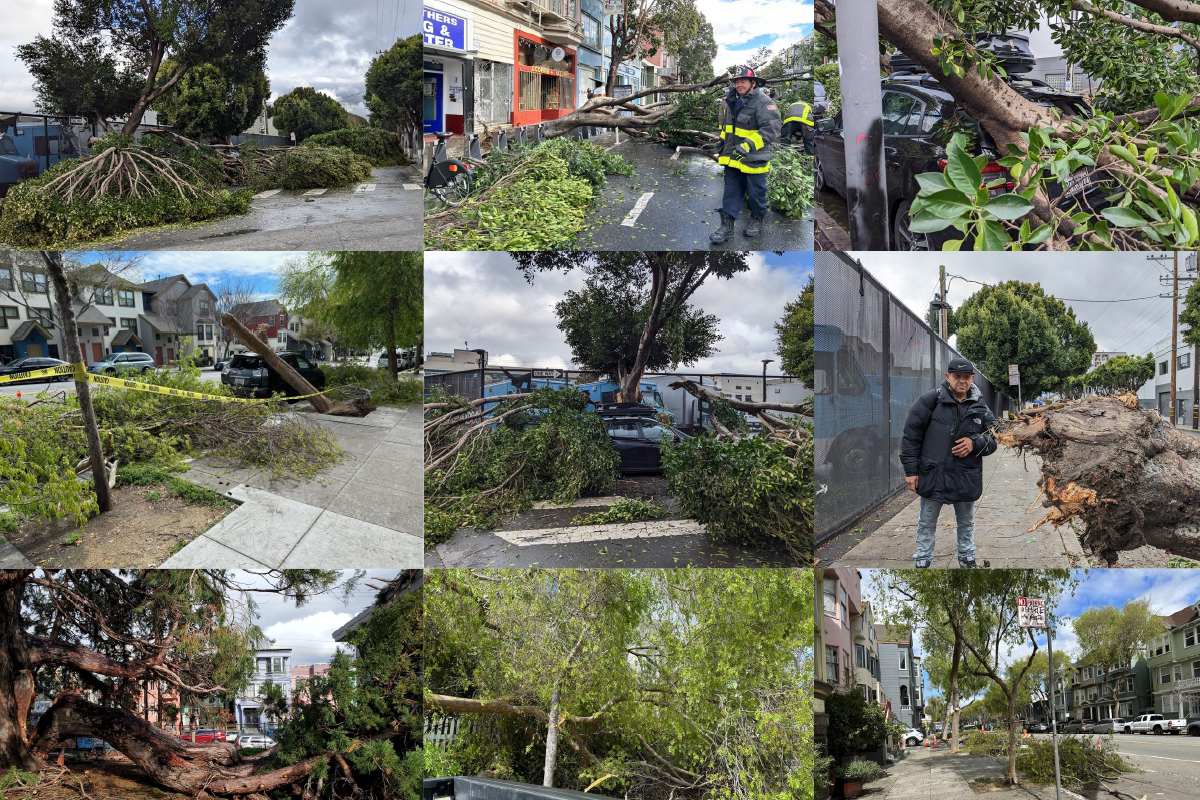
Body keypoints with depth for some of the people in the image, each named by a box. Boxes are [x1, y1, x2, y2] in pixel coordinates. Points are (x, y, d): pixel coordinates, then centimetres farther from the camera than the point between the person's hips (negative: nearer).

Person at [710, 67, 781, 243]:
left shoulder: (763, 102, -17)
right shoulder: (732, 102, 8)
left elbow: (771, 128, -26)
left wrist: (749, 145, -33)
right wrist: (721, 141, 25)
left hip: (753, 160, -6)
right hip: (732, 158, 6)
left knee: (755, 192, 9)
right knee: (731, 192, 6)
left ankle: (756, 221, 30)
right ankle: (726, 225, 8)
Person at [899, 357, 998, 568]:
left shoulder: (980, 408, 3)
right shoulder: (930, 400, -8)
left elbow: (994, 439, 8)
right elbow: (911, 435, -6)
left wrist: (975, 443, -15)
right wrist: (911, 470, -8)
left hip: (967, 478, 3)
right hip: (932, 475, -3)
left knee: (967, 523, 19)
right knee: (927, 523, 10)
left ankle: (967, 560, 36)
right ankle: (922, 562, 23)